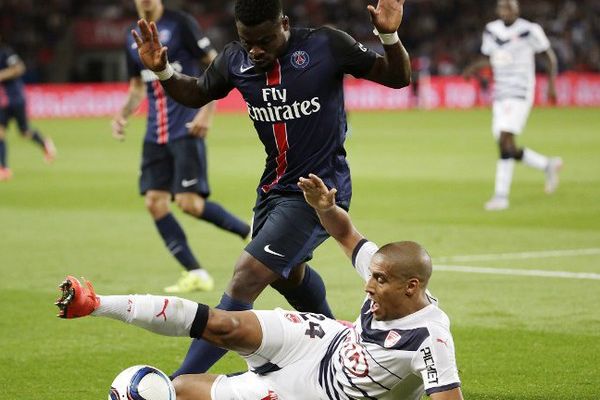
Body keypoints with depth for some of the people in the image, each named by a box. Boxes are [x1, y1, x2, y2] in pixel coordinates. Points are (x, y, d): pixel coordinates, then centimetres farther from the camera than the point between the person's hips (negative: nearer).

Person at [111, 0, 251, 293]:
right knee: (154, 201, -4)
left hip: (186, 128, -7)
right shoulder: (133, 38, 13)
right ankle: (195, 274, 3)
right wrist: (122, 115, 4)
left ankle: (251, 233, 8)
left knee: (189, 202, -14)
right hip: (155, 133, 7)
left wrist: (207, 112, -16)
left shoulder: (180, 24, -7)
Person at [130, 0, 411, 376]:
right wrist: (163, 71, -5)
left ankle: (178, 385, -15)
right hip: (274, 186, 7)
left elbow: (398, 77, -8)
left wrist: (390, 36, -28)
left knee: (248, 277, -16)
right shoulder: (235, 59, -4)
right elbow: (196, 93, 16)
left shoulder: (325, 46, -17)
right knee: (287, 274, 28)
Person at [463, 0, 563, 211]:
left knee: (505, 142, -16)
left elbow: (550, 56, 1)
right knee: (508, 149, 5)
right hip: (500, 96, 7)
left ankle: (501, 195, -13)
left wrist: (551, 84, -8)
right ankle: (548, 165, 28)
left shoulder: (529, 31, -7)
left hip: (520, 94, -7)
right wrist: (474, 67, -1)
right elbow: (487, 58, 21)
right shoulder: (491, 31, 10)